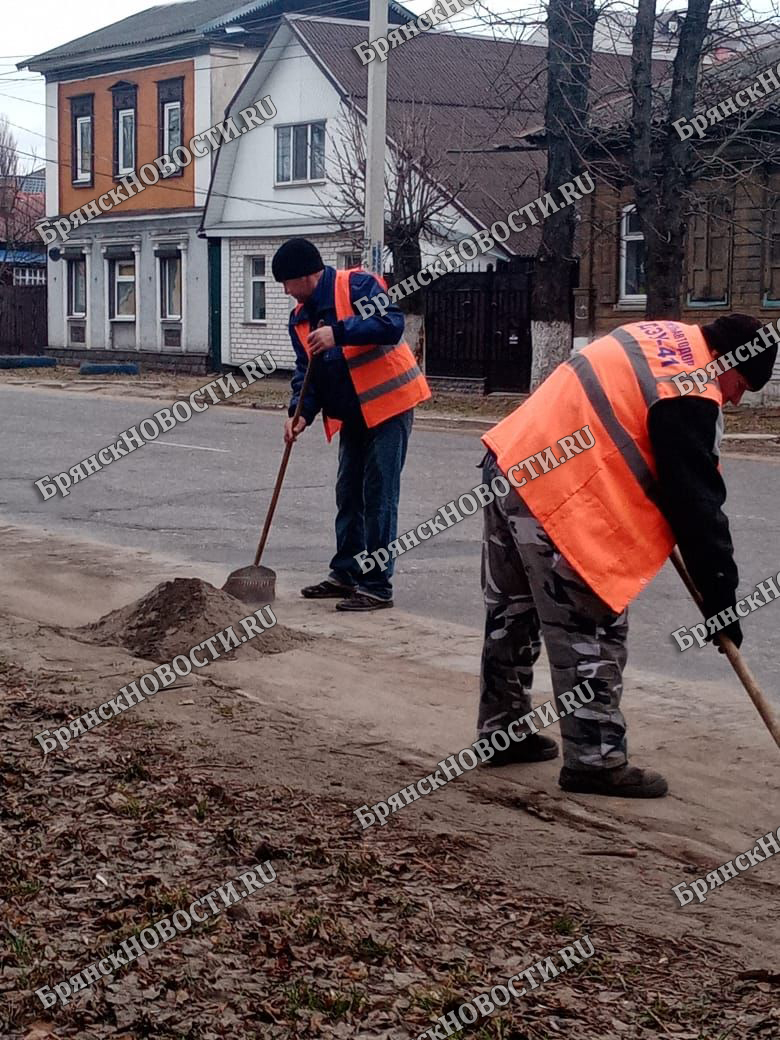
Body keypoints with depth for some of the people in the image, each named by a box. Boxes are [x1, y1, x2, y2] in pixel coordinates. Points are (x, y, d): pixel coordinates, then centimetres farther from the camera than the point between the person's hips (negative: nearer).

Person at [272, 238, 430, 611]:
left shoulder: (356, 285, -14)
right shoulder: (301, 318, 8)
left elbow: (392, 323, -26)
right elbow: (305, 371, 8)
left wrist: (339, 333, -32)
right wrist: (301, 412, -9)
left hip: (388, 403, -8)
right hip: (351, 413, 8)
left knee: (378, 495, -7)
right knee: (348, 494, 15)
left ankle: (378, 586, -2)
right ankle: (345, 574, 28)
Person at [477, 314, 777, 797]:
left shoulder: (661, 336, 14)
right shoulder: (689, 398, -15)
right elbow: (697, 502, -14)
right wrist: (720, 598, -7)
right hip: (558, 500, -11)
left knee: (512, 613, 20)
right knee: (593, 630, -2)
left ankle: (503, 730, 34)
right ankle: (596, 760, 5)